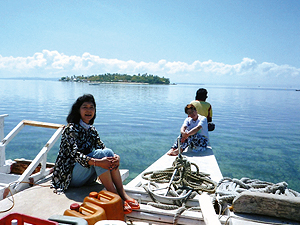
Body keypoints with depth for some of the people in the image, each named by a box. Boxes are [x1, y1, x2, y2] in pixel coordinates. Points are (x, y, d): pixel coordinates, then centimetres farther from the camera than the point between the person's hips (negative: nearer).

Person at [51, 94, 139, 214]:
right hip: (69, 176, -6)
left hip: (86, 178, 6)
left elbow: (102, 147, 1)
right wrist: (98, 162, -39)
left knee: (108, 152, -18)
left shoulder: (92, 130, 8)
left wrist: (115, 157, -21)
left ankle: (123, 195, -23)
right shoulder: (71, 129, -13)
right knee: (99, 153, -29)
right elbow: (74, 154, -26)